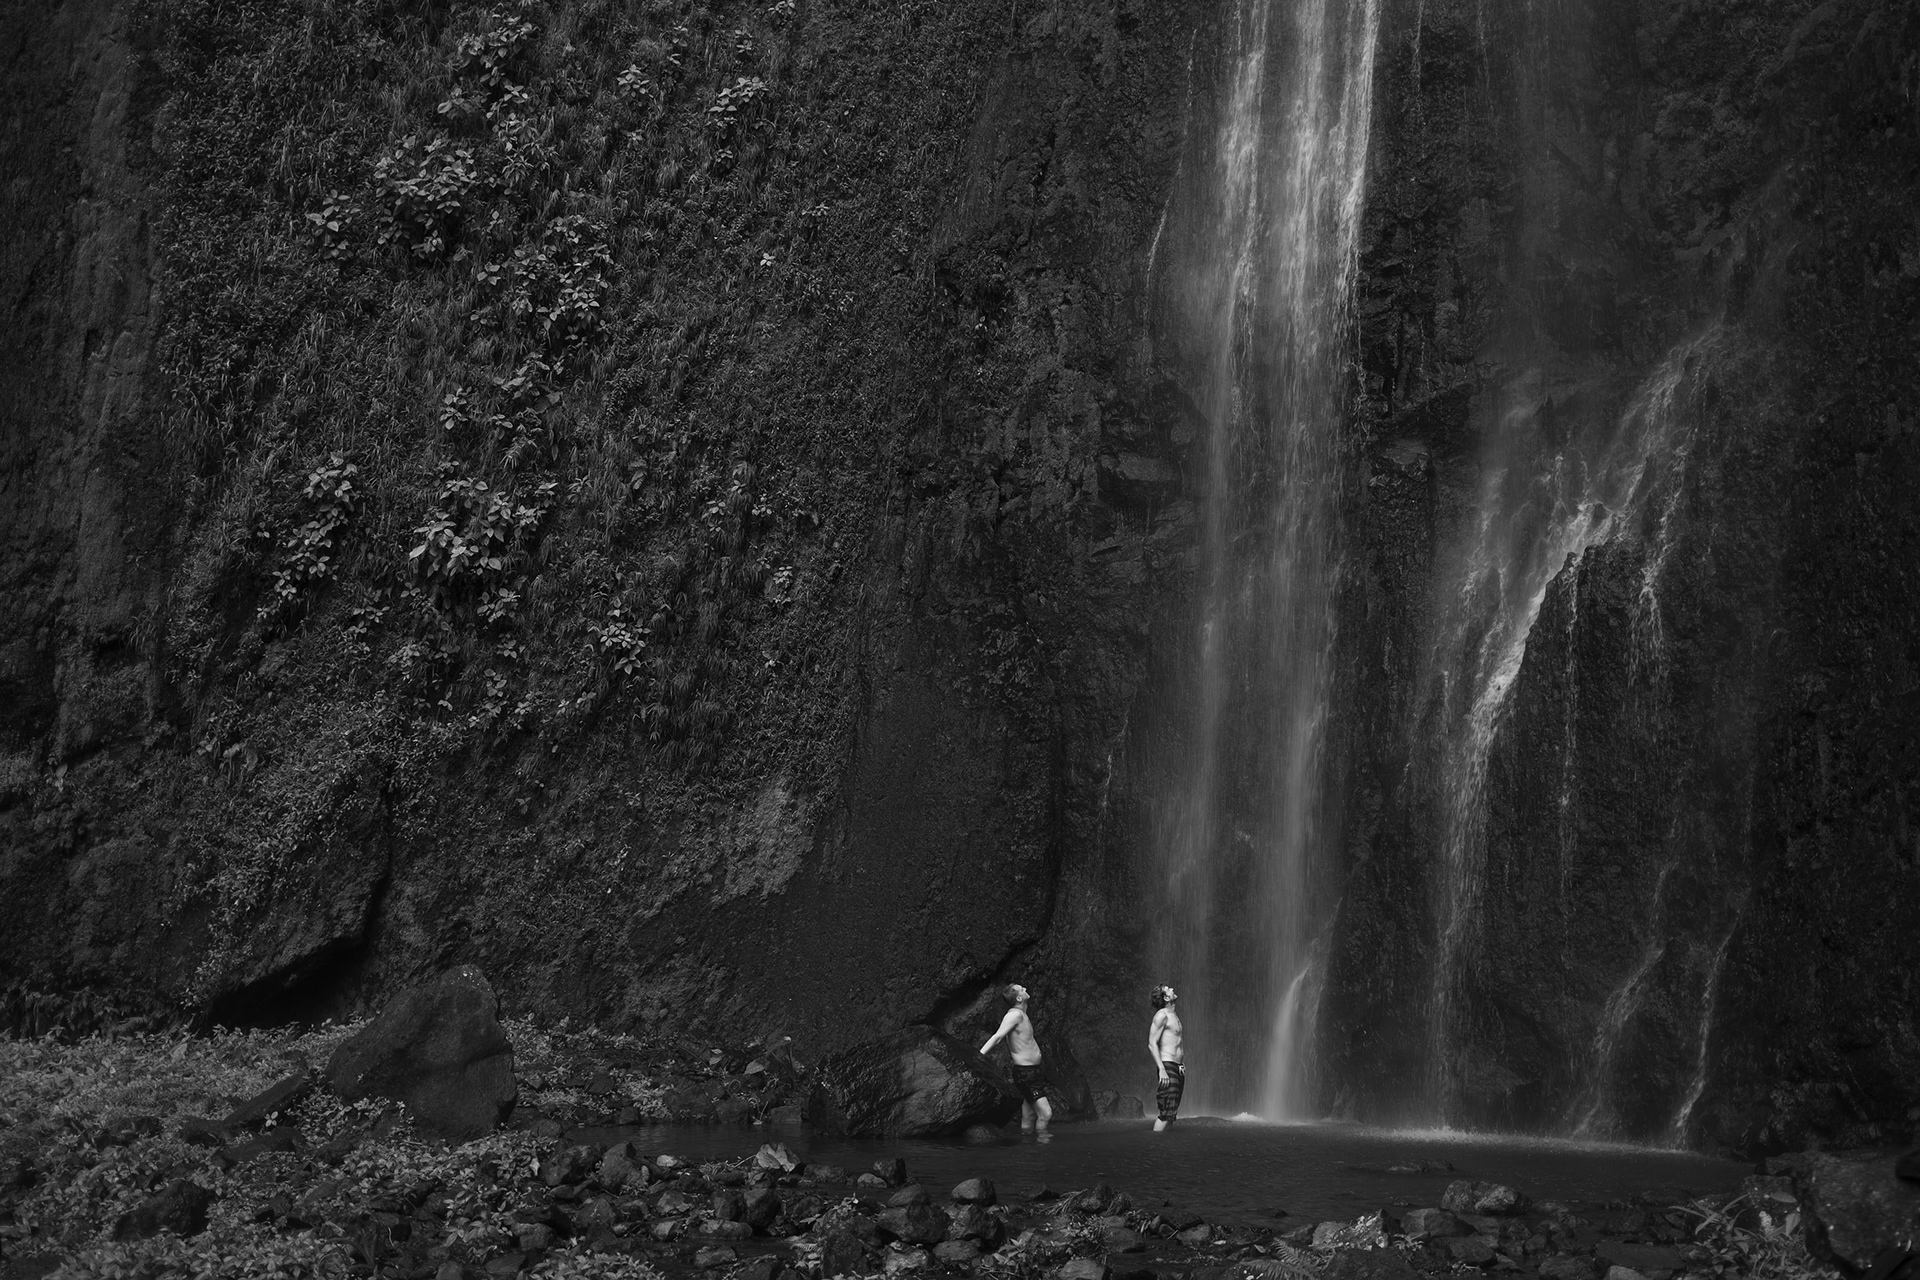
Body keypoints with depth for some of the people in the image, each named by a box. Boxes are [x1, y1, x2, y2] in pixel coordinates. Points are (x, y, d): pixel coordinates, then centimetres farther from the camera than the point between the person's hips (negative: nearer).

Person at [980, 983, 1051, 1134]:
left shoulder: (1022, 1015, 13)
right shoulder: (1015, 1015, -17)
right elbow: (997, 1037, -25)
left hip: (1033, 1071, 10)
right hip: (1025, 1072, -10)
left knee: (1028, 1119, 11)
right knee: (1045, 1113, -15)